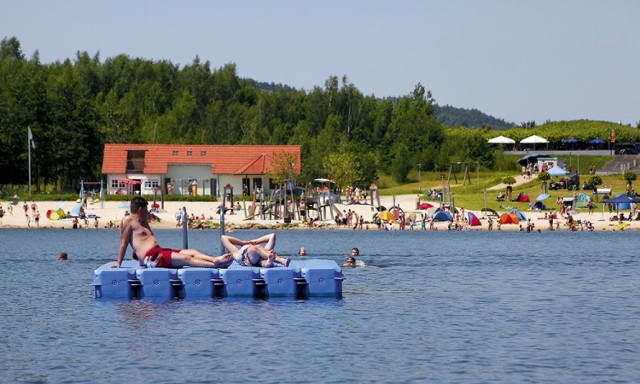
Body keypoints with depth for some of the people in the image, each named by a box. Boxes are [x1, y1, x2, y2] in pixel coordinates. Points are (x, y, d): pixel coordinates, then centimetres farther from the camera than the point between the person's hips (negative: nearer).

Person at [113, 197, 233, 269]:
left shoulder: (143, 222, 29)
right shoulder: (128, 220, 1)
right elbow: (124, 243, -3)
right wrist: (118, 263, -4)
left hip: (160, 251, 10)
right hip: (151, 257, -10)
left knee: (193, 252, -10)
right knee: (186, 259, -25)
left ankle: (215, 259, -29)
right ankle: (215, 264, -37)